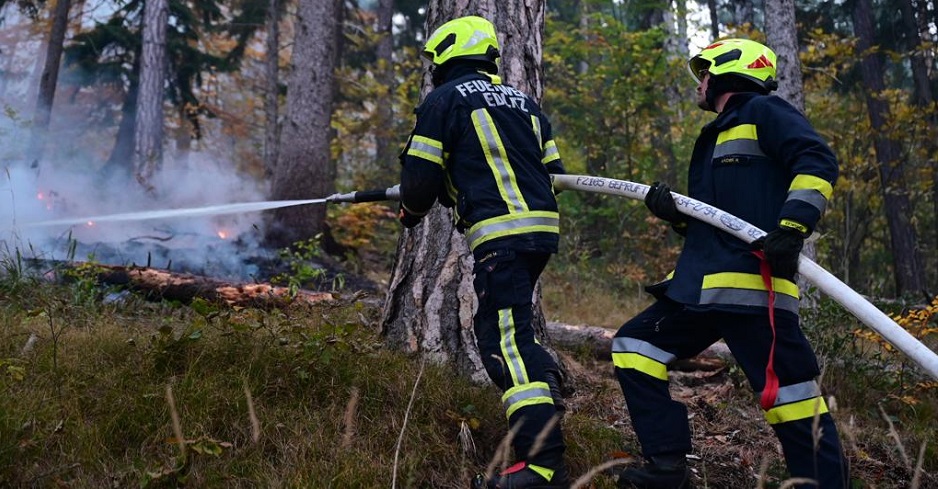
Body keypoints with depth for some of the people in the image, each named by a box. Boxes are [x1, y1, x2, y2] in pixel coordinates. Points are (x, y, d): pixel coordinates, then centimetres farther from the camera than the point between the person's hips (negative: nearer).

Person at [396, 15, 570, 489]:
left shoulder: (444, 100, 1)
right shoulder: (524, 102, 21)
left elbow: (420, 177, -2)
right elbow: (552, 173, 21)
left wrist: (411, 212, 19)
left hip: (501, 235, -8)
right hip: (543, 229, 8)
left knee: (506, 342, -11)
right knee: (499, 322, 28)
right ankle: (546, 386, 27)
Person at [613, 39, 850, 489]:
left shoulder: (763, 112, 2)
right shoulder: (713, 139, 28)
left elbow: (817, 161, -12)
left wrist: (793, 226, -24)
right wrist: (674, 213, 8)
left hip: (751, 282, -10)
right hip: (700, 284, 10)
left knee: (787, 390, -12)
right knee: (633, 345, 9)